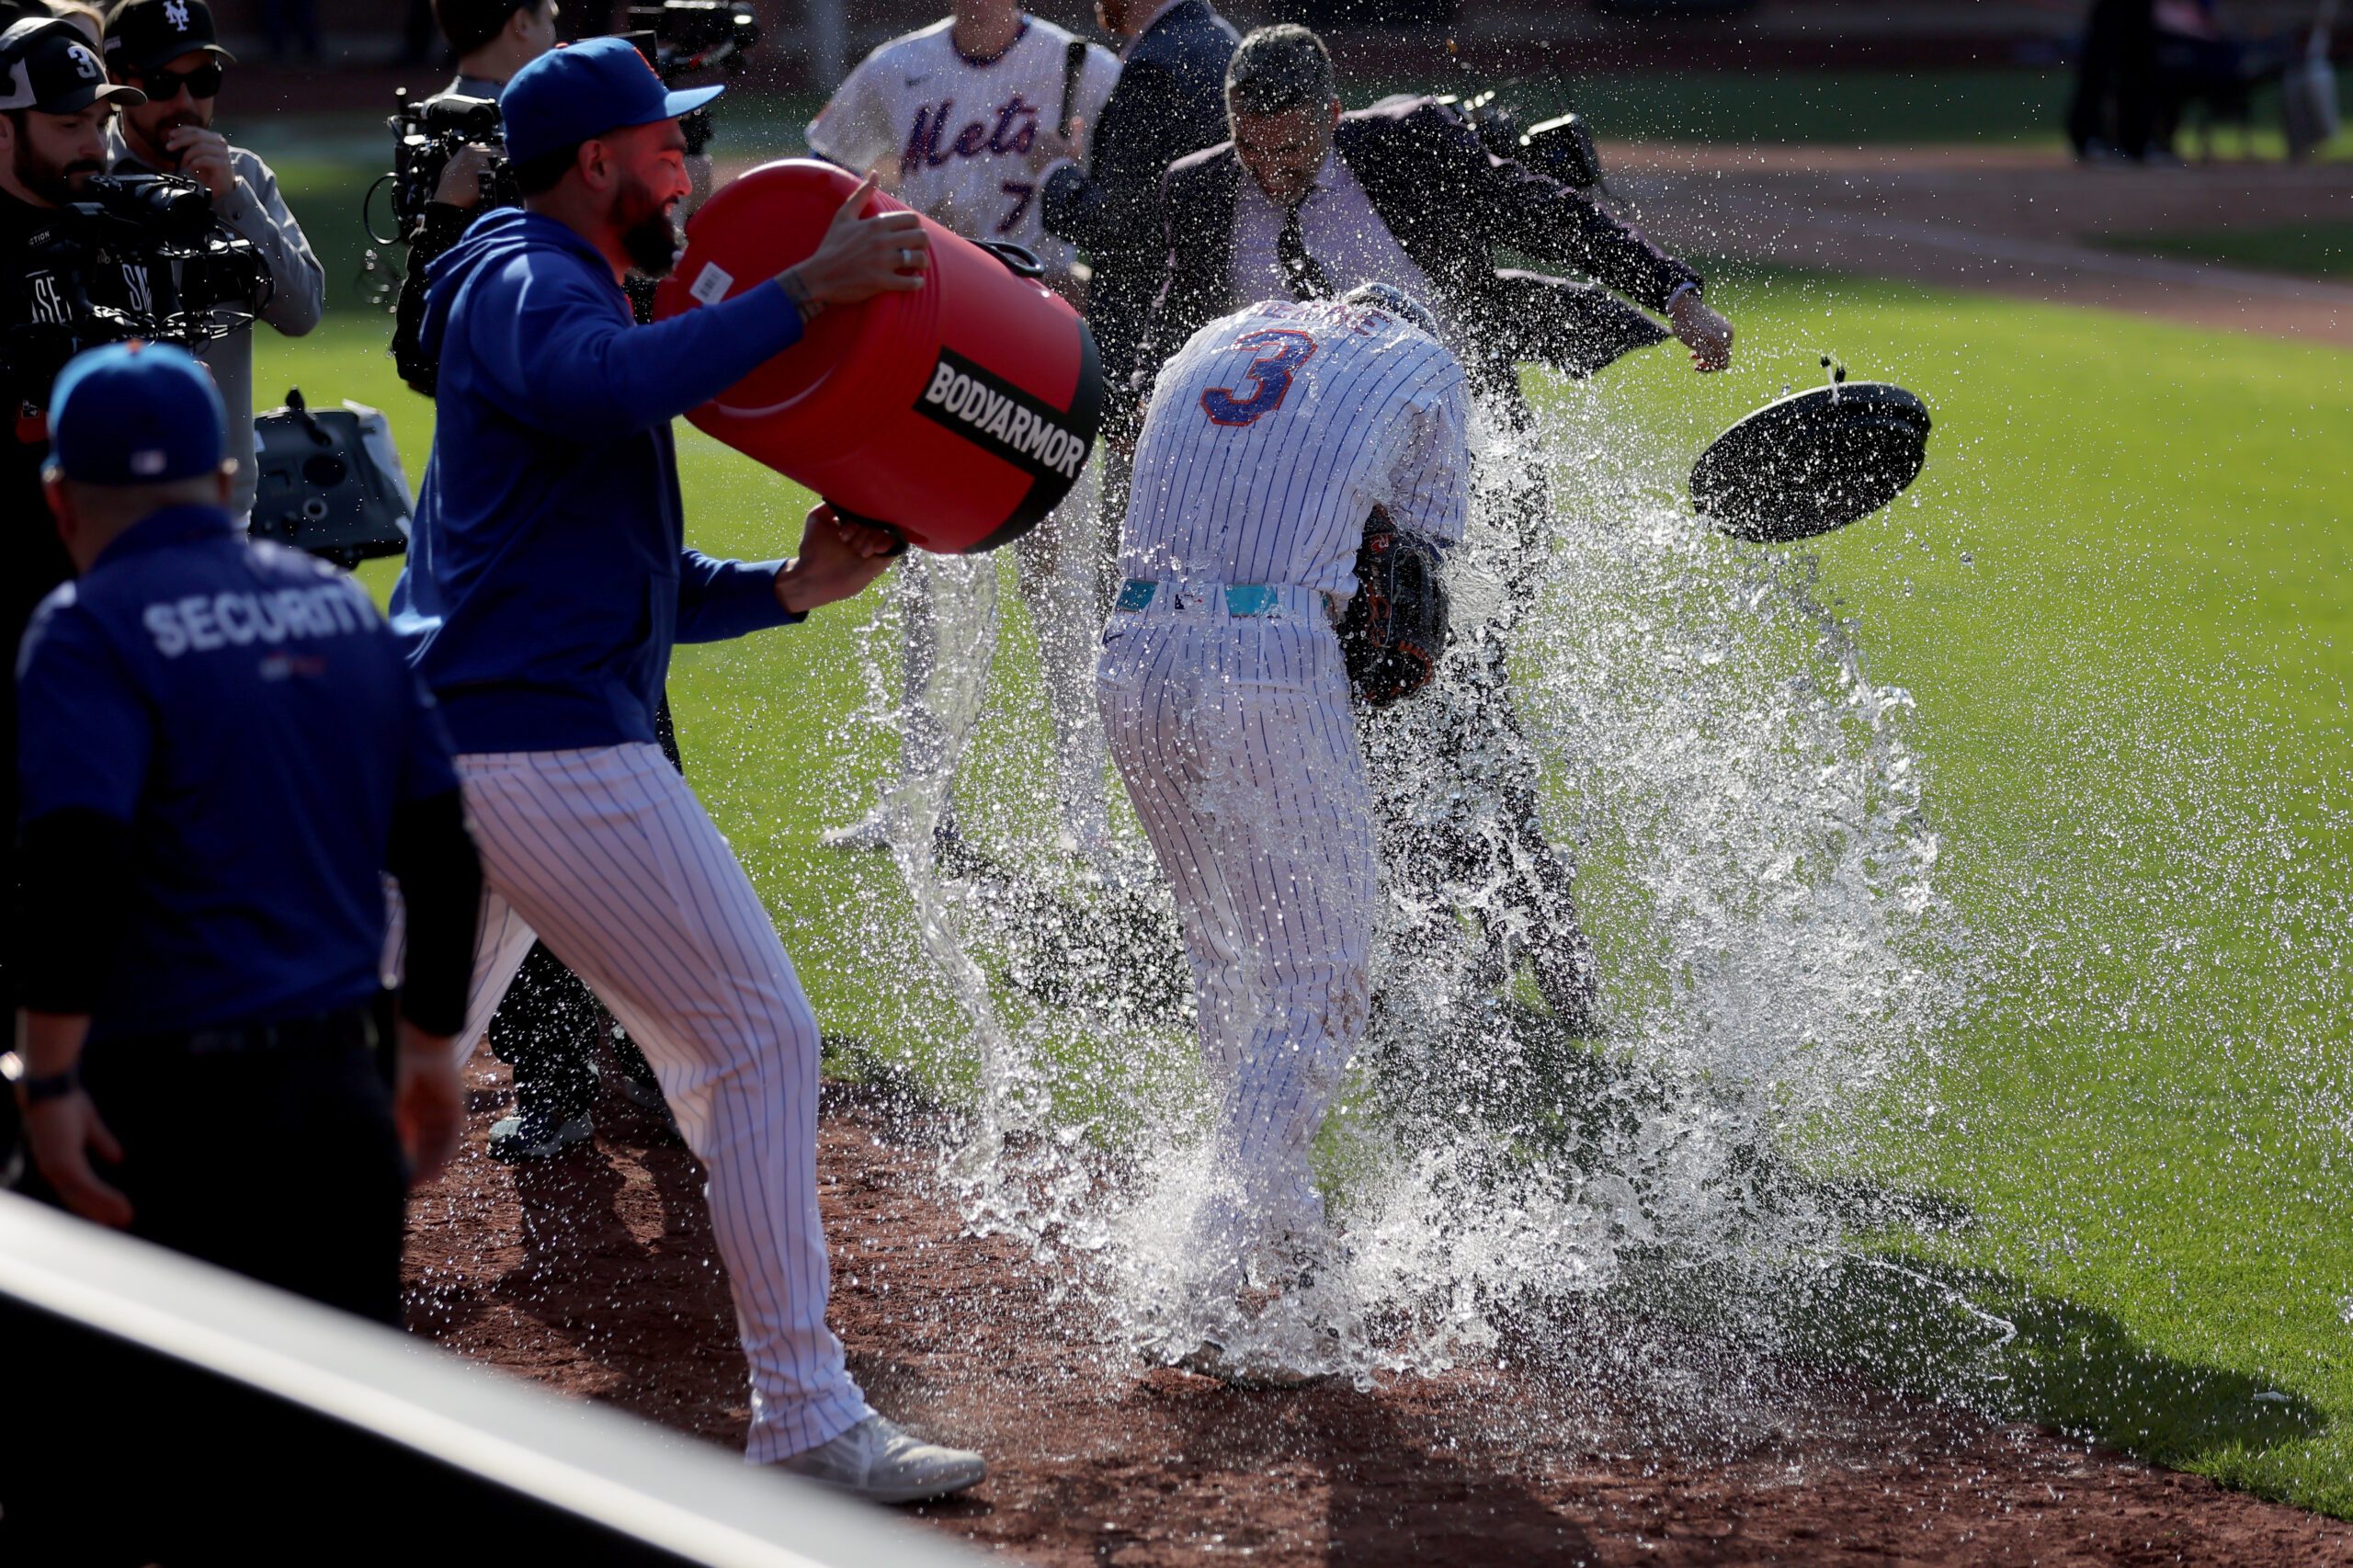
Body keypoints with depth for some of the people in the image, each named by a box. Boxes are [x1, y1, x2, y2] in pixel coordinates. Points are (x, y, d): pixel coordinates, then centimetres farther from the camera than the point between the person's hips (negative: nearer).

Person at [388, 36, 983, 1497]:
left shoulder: (550, 293, 25)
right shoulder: (527, 284, -6)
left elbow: (631, 583, 25)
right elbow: (599, 386, -33)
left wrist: (791, 588, 10)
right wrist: (802, 292, -30)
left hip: (438, 747, 10)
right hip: (552, 743, -10)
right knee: (759, 1039, -6)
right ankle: (805, 1416, -6)